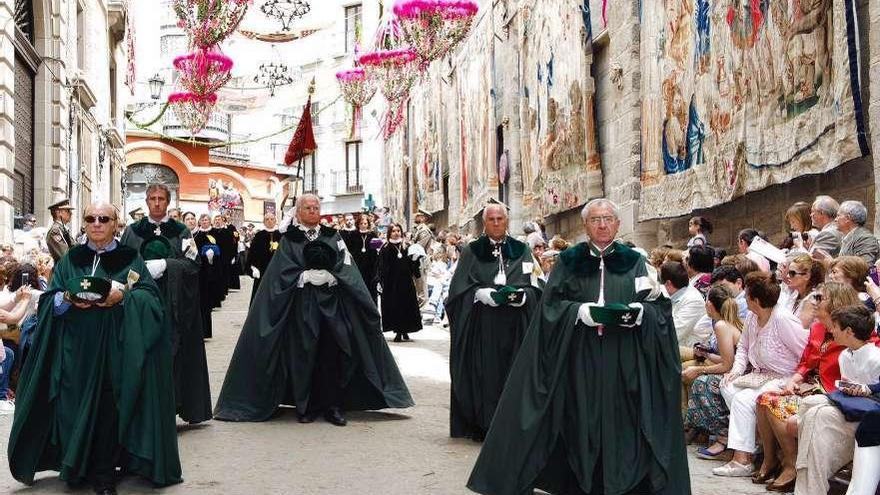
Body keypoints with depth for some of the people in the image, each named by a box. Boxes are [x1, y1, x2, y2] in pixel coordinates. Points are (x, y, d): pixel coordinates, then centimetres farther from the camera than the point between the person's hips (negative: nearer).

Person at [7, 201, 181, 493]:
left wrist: (124, 296, -21)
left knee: (109, 407, -5)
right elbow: (49, 301, 6)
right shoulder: (70, 260, 12)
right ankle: (77, 467, 13)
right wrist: (68, 299, -15)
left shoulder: (131, 260, 6)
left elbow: (150, 296, -3)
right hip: (77, 351, 2)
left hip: (115, 350, -2)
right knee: (76, 408, 0)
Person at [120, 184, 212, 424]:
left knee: (170, 350, -5)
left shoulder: (181, 232, 7)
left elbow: (192, 263, -2)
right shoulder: (133, 231, 11)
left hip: (171, 303, -1)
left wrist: (164, 265, -14)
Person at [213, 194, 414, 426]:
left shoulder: (332, 237, 13)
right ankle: (306, 406, 5)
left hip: (332, 301, 2)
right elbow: (285, 271, -4)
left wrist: (329, 276, -13)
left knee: (333, 352, -3)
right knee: (304, 353, -3)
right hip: (302, 303, -2)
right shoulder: (289, 239, 7)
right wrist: (307, 276, -14)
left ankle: (333, 406, 2)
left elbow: (345, 266, 3)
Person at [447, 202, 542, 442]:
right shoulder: (471, 251, 7)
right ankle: (482, 426, 0)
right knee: (484, 375, -5)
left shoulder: (521, 251, 12)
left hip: (514, 326, 2)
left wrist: (519, 295, -15)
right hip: (482, 326, -1)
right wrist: (486, 294, -16)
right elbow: (461, 288, 0)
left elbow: (533, 288, 6)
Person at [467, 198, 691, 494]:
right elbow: (552, 306, 0)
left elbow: (657, 307, 2)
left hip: (623, 363, 0)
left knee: (619, 422, -1)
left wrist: (635, 312, -18)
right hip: (579, 361, 0)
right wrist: (584, 312, -16)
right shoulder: (569, 261, 7)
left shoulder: (634, 262, 8)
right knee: (582, 422, 0)